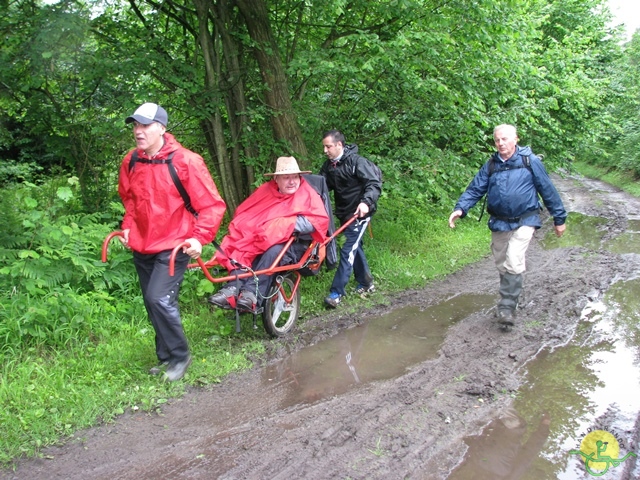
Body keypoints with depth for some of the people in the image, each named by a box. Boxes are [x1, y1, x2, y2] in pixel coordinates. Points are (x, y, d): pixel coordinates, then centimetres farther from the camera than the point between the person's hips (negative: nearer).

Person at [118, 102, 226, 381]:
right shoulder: (130, 162, 1)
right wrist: (127, 226, 9)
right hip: (141, 246, 6)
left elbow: (212, 205, -13)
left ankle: (180, 356, 2)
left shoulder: (185, 161, -17)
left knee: (160, 299, -18)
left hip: (173, 246, -6)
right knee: (153, 303, 12)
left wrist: (199, 238, -22)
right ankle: (165, 357, 30)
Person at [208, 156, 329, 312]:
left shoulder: (307, 194, 0)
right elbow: (244, 214, 8)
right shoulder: (267, 190, 9)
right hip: (264, 240, 4)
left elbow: (321, 220, -14)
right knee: (244, 248, -26)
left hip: (295, 244, -4)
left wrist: (290, 224, -22)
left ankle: (252, 293, -42)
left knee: (274, 251, -36)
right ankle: (233, 288, -39)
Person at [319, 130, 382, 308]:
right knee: (355, 247, 16)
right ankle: (366, 283, 31)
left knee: (348, 250, -12)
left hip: (359, 212, -8)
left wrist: (366, 201, -39)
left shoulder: (356, 161, -17)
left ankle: (337, 292, -11)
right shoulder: (329, 165, 5)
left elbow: (375, 183, -23)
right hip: (343, 213, 8)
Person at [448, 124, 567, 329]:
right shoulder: (490, 165, 3)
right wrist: (460, 208, -17)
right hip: (499, 223, 4)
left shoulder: (530, 162, -6)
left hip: (524, 221, -4)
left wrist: (559, 218, 3)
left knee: (514, 262, -19)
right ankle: (509, 300, 32)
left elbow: (547, 190, -1)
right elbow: (475, 189, 0)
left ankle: (507, 307, -12)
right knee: (502, 265, 13)